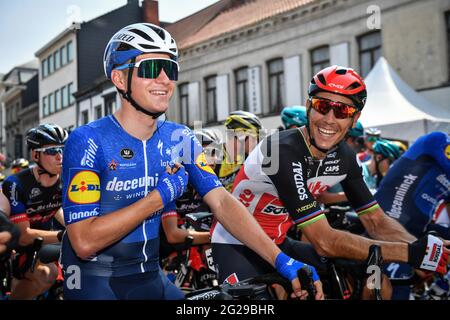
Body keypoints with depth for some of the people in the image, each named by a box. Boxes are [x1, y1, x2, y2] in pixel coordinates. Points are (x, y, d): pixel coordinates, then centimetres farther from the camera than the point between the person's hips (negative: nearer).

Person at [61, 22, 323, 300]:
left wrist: (282, 261, -21)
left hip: (149, 275, 5)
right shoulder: (88, 141, -18)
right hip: (94, 280, -5)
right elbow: (85, 242, -24)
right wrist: (160, 197, -23)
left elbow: (222, 202, -10)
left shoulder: (180, 139, -2)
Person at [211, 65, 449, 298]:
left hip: (276, 244, 7)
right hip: (236, 246, -7)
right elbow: (324, 242, -31)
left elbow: (376, 221, -2)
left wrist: (422, 246, -22)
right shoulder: (284, 151, -30)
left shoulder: (344, 158, -6)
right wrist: (410, 253, -33)